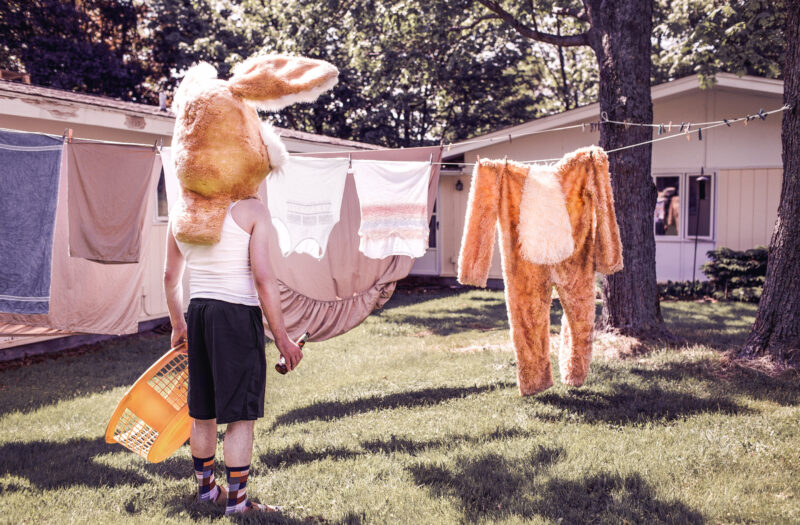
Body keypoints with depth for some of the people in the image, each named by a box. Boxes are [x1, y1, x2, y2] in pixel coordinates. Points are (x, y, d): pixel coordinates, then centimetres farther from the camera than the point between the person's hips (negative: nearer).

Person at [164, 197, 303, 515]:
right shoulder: (252, 210, -11)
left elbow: (170, 277, 19)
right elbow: (263, 278, -16)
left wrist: (178, 324, 33)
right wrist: (281, 337, -10)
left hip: (198, 313, 7)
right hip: (238, 316, -6)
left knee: (203, 412, 19)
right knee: (241, 415, 3)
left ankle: (205, 487, 35)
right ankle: (236, 501, 10)